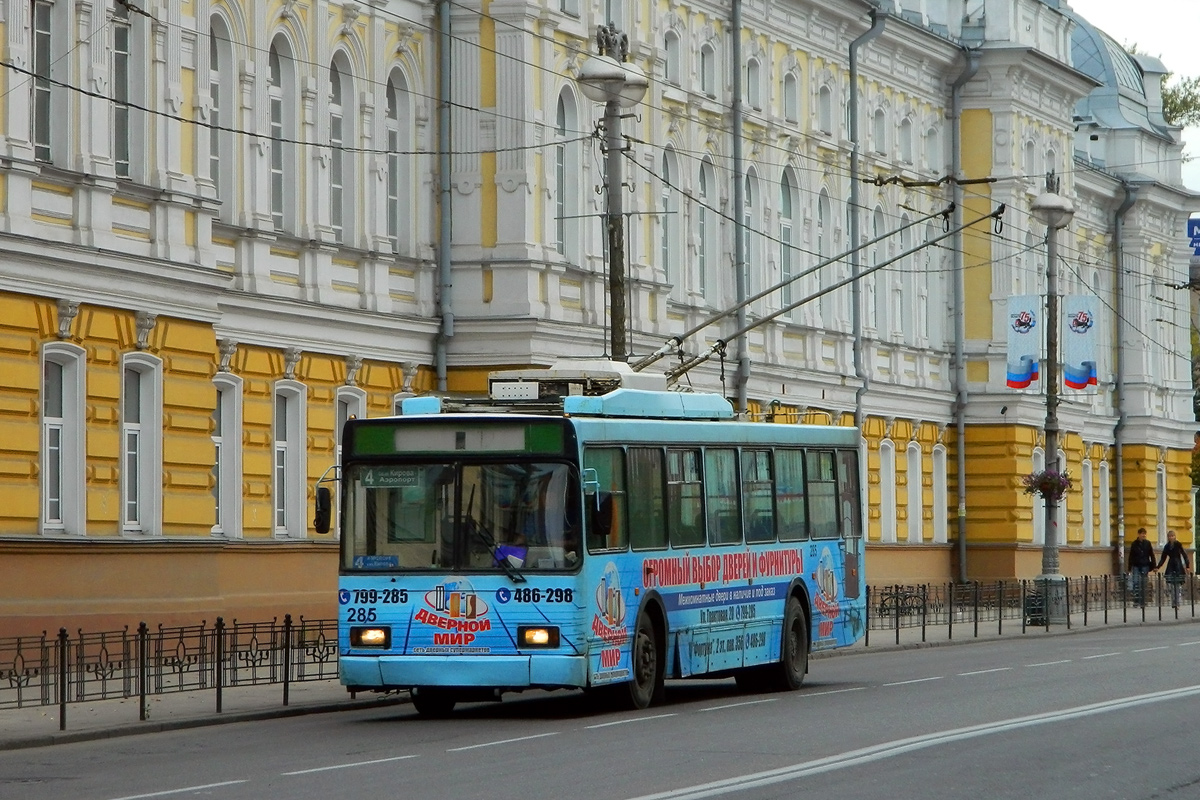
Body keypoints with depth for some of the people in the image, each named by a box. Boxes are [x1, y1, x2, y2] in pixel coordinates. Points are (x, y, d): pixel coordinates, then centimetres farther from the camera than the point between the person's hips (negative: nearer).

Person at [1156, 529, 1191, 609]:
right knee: (1171, 585, -2)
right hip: (1171, 566, 4)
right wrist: (1158, 567, 5)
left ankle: (1177, 603, -3)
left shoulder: (1178, 545, -3)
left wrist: (1187, 566, -8)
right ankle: (1173, 603, 0)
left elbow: (1184, 555, -3)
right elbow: (1163, 558, 13)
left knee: (1178, 585, -5)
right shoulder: (1167, 546, 9)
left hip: (1178, 566, -4)